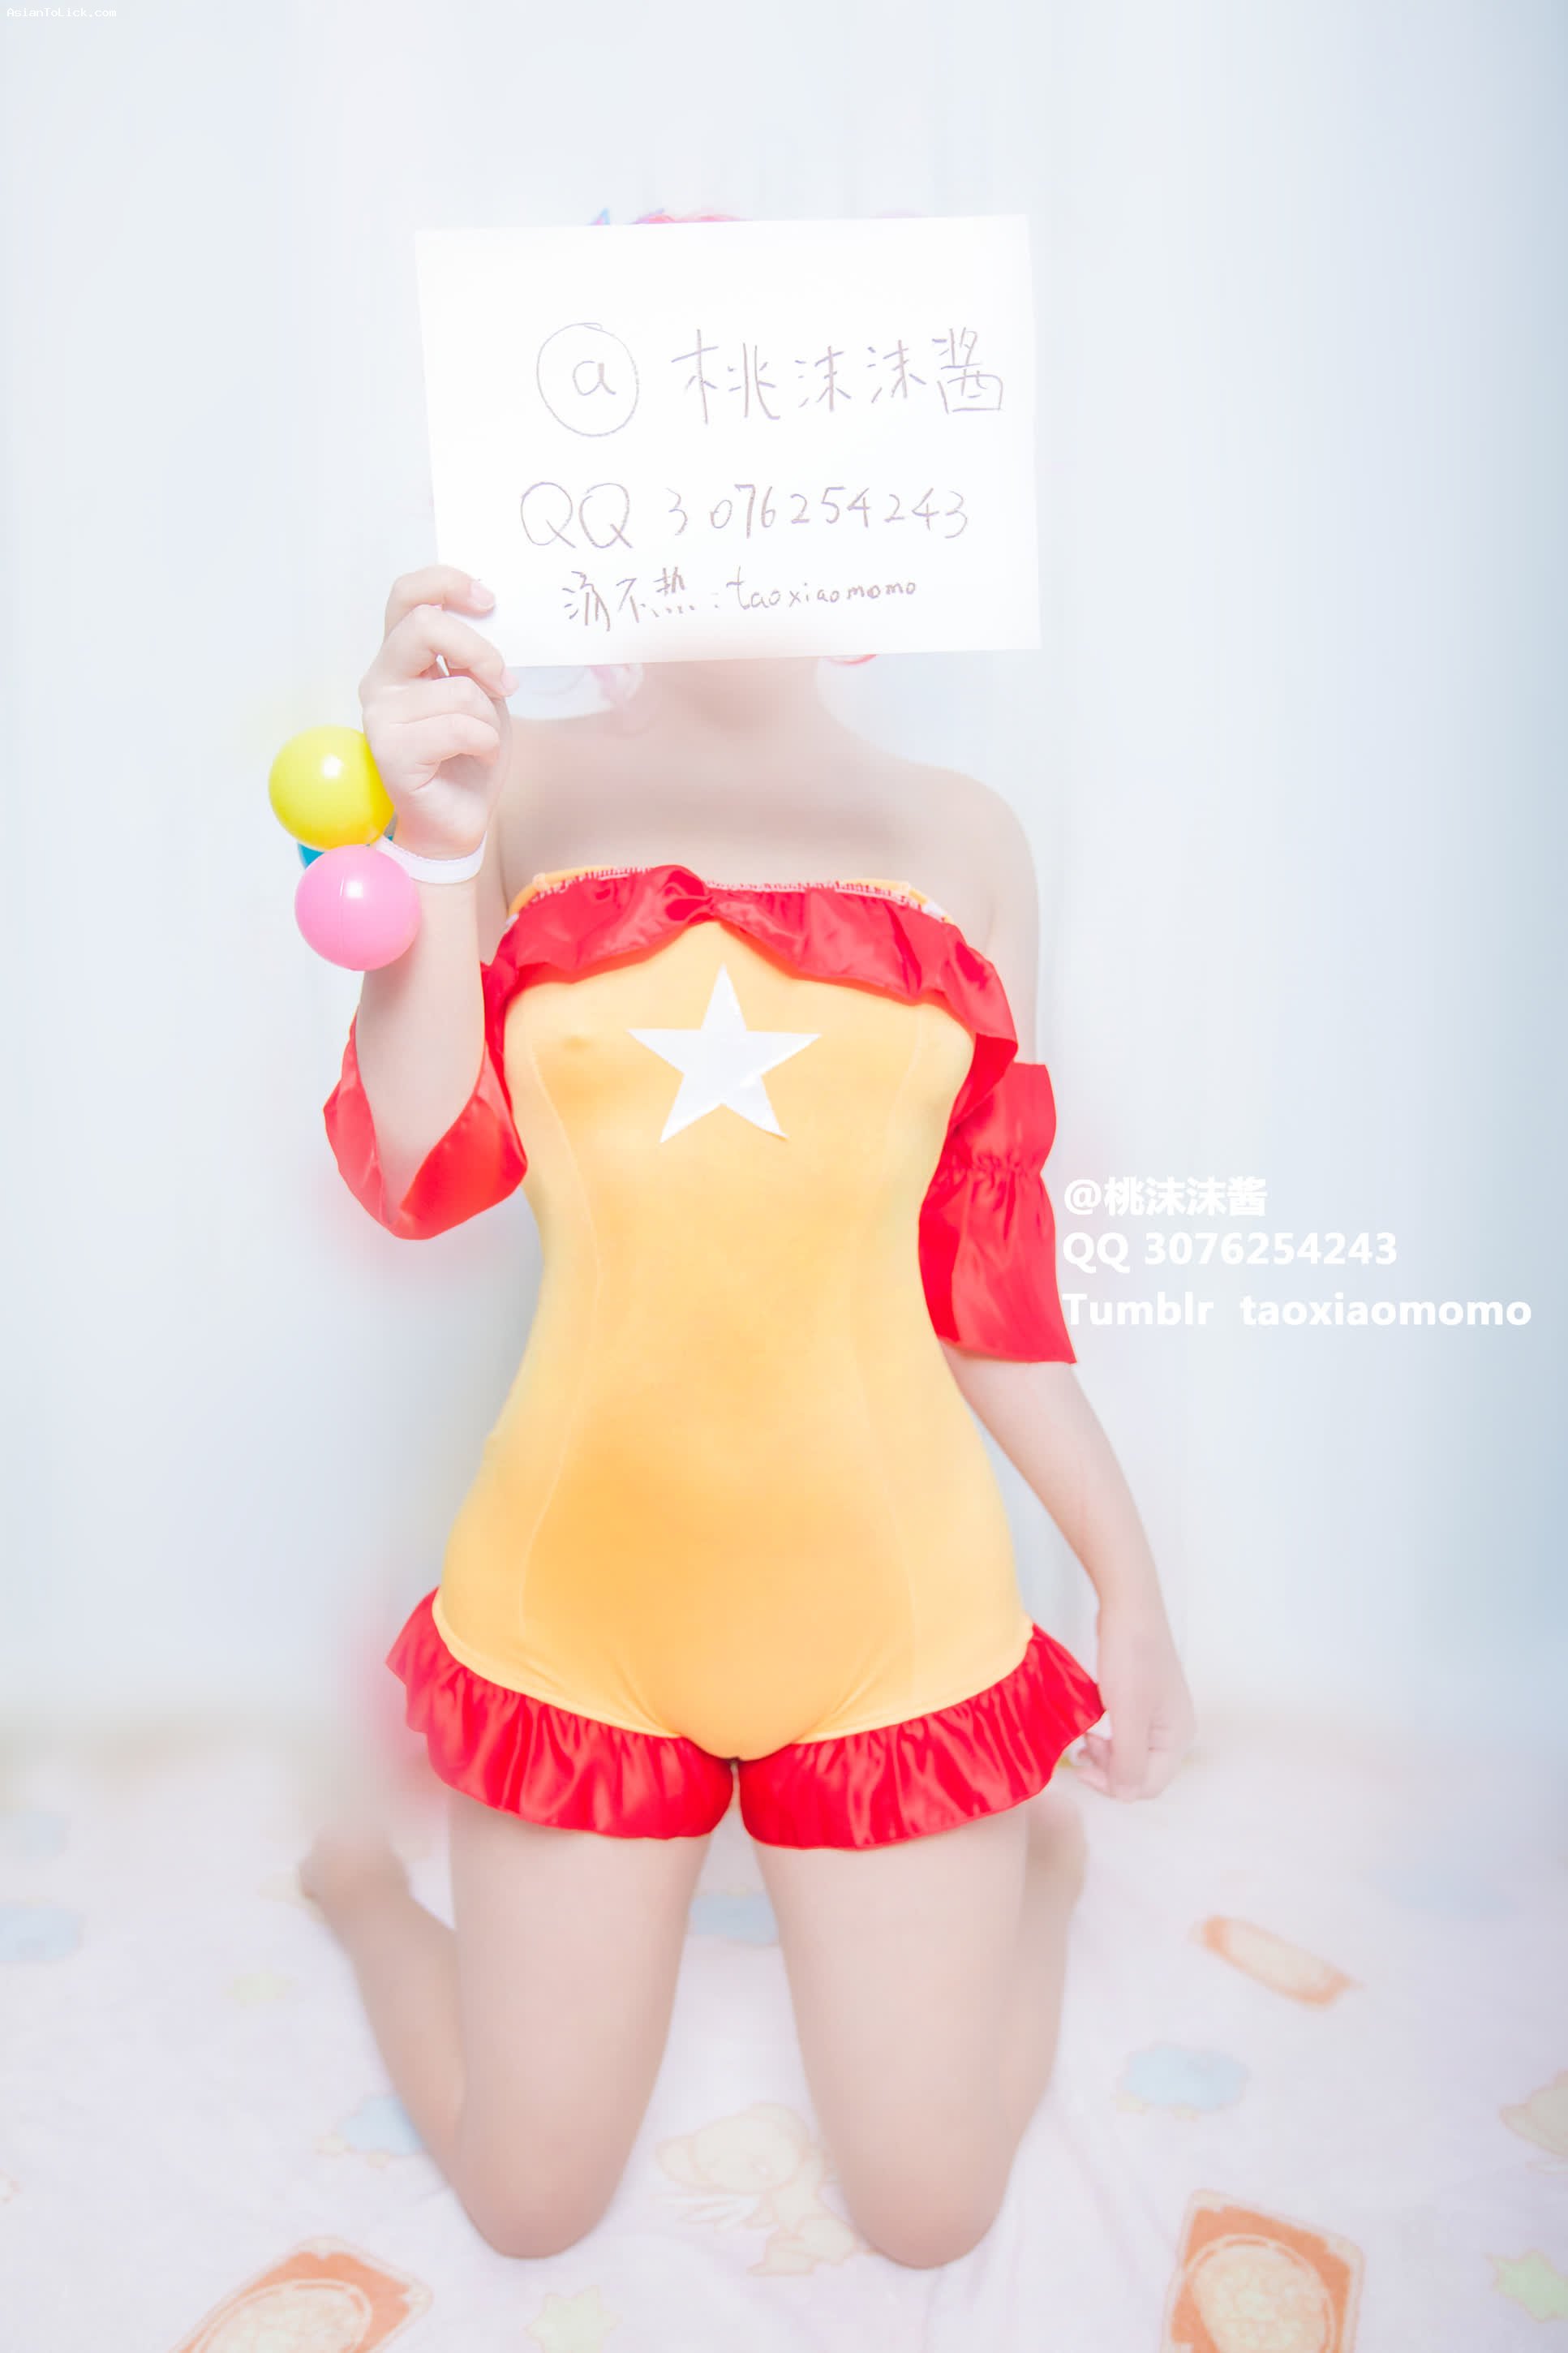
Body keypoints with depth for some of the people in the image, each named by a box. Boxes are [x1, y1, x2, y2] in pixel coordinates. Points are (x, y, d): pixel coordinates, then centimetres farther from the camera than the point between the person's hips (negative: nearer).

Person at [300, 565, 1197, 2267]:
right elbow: (422, 1171, -8)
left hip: (888, 1599, 1)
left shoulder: (961, 837, 3)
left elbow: (991, 1268, 5)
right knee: (530, 2201, 14)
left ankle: (1031, 1855, 40)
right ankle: (362, 1890, 42)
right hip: (579, 1592, 0)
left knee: (929, 2214, 12)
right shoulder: (524, 787, 0)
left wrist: (1129, 1575, 7)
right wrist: (431, 853, -21)